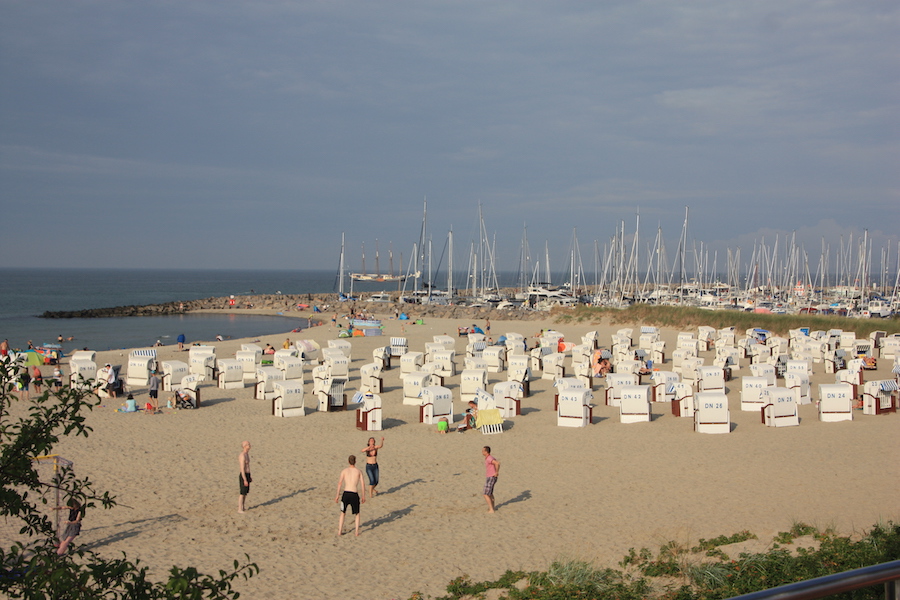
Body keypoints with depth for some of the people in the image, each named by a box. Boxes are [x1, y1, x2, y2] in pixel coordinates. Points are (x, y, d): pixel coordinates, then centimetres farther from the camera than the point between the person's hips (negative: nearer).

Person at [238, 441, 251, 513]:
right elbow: (242, 469, -22)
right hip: (243, 476, -9)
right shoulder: (242, 456, -21)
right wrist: (245, 480, -22)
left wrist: (249, 477, 22)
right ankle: (240, 509, 6)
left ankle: (243, 507, 27)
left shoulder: (247, 454, 10)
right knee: (242, 493, -2)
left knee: (246, 492, 16)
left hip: (247, 475, 9)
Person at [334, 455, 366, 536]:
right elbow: (363, 484, 1)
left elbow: (340, 483, -1)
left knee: (343, 513, 19)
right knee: (357, 514, 19)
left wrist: (337, 495, 2)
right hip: (354, 494, -1)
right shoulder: (359, 471, 5)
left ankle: (339, 531, 16)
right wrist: (363, 496, 8)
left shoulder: (344, 470, 6)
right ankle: (357, 532, 13)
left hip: (345, 493, 1)